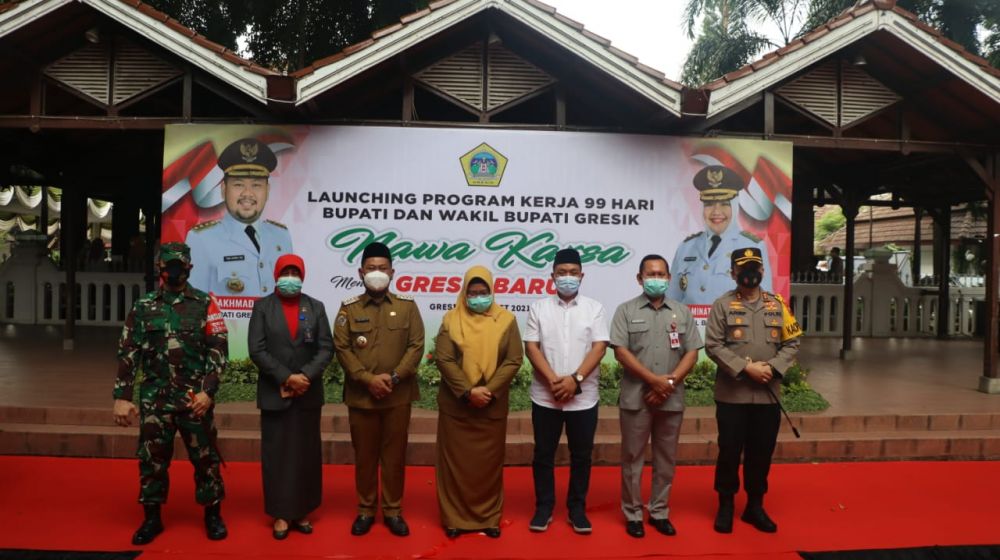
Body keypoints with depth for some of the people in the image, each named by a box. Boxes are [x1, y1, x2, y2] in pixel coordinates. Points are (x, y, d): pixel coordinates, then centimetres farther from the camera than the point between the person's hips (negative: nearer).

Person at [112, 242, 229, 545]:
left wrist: (207, 391, -12)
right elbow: (127, 354, 4)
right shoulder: (143, 307, 5)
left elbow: (218, 351, -4)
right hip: (154, 399, 2)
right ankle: (152, 518, 26)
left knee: (205, 457, 5)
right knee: (152, 459, 9)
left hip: (195, 397, -2)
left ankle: (213, 515, 20)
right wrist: (122, 397, -2)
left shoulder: (204, 304, 0)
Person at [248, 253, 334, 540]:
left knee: (307, 453, 8)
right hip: (274, 393, -2)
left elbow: (326, 348, -1)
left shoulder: (316, 307, 6)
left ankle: (303, 511, 19)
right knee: (276, 454, 5)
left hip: (308, 394, 2)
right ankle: (281, 513, 15)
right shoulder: (262, 307, 1)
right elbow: (257, 350, -8)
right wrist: (286, 377, -16)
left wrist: (306, 376, -15)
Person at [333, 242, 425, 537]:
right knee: (364, 455, 10)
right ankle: (366, 509, 24)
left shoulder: (407, 306, 3)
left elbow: (416, 345, -3)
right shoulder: (348, 308, 3)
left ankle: (393, 510, 21)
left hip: (398, 395, 0)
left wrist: (394, 377, -14)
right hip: (360, 395, 0)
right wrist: (367, 379, -14)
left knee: (395, 455, 8)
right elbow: (342, 348, -4)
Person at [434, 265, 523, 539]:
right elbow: (443, 359, -8)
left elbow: (514, 360, -4)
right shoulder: (451, 319, 0)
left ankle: (489, 517, 23)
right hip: (456, 405, 0)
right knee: (456, 462, 7)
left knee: (489, 463, 9)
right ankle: (455, 517, 20)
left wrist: (489, 390, -15)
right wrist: (468, 391, -17)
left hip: (493, 406, 0)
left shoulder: (506, 320, 1)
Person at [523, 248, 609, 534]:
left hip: (583, 397, 0)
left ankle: (577, 509, 23)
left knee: (581, 455, 9)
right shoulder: (539, 308, 3)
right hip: (545, 397, 0)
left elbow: (599, 347, -5)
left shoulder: (594, 308, 2)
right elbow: (531, 347, -3)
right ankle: (543, 507, 22)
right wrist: (553, 381, -14)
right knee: (543, 454, 8)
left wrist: (575, 379, -16)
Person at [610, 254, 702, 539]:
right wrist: (654, 380, -14)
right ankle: (633, 514, 18)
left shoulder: (682, 312, 8)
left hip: (671, 399, 3)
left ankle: (660, 512, 25)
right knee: (633, 458, 6)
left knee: (666, 458, 11)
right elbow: (621, 352, -8)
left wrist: (669, 381, -10)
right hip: (635, 398, -2)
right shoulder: (626, 310, 0)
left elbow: (692, 353, 3)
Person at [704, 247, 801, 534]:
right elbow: (713, 346, -10)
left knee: (761, 453, 12)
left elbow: (792, 343, 6)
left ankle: (755, 506, 28)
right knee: (729, 452, 6)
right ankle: (726, 505, 22)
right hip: (732, 394, -3)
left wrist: (772, 368, -11)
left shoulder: (777, 305, 7)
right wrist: (746, 367, -18)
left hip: (768, 394, 3)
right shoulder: (723, 305, -3)